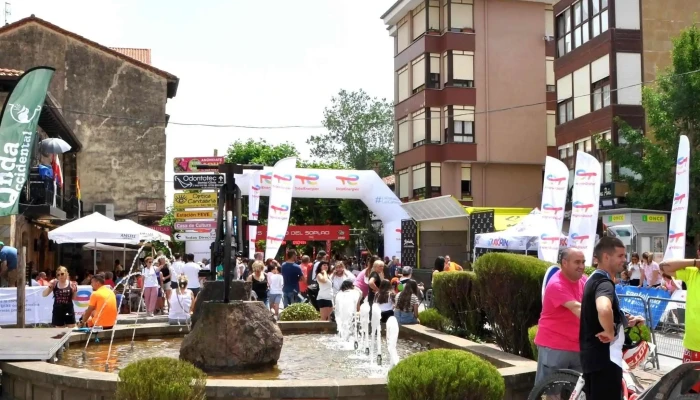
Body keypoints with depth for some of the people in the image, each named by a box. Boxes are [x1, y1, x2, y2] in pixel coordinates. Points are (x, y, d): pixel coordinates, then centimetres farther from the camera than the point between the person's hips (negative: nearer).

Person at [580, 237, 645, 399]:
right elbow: (604, 309, -42)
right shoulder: (604, 283, -19)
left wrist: (625, 320, 15)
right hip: (604, 358, -10)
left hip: (592, 355, 10)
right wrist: (610, 333, -25)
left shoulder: (594, 280, 13)